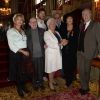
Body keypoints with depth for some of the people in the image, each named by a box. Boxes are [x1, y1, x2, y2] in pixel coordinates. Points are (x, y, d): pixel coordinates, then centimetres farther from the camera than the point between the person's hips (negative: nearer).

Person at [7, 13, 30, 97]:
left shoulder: (23, 31, 14)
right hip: (15, 54, -4)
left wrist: (27, 51, -2)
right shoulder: (10, 31, -4)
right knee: (17, 71, 6)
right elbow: (11, 45, -12)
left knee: (23, 71, 9)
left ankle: (23, 86, 29)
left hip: (25, 53, 5)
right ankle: (19, 88, 24)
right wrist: (22, 51, -16)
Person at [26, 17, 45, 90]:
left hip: (41, 54, 1)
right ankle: (35, 84, 27)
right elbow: (26, 43, 1)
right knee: (34, 71, 9)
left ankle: (41, 83, 28)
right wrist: (29, 52, -6)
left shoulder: (42, 30, 4)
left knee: (41, 70, 9)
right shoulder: (27, 32, 0)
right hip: (32, 55, -1)